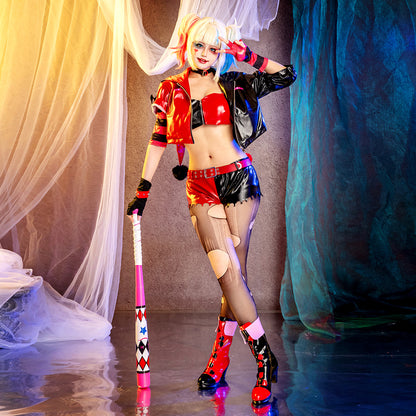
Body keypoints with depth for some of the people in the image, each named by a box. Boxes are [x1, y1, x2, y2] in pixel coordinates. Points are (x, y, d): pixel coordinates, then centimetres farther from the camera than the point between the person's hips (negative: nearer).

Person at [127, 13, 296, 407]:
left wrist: (247, 55, 1)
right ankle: (264, 359, 2)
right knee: (228, 273, -10)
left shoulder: (232, 85, 6)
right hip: (201, 188, 0)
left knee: (235, 273, -3)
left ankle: (219, 357, 12)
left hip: (239, 180, 0)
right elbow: (157, 141, 13)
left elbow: (287, 75, 6)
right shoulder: (171, 90, 8)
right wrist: (142, 190, 11)